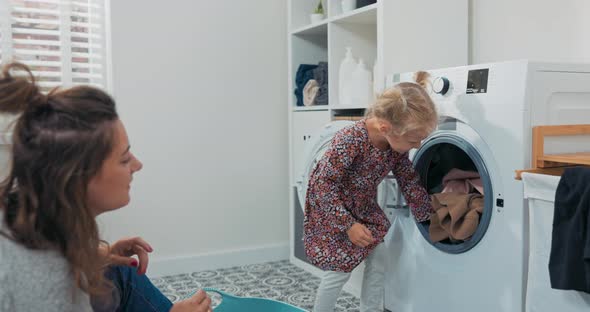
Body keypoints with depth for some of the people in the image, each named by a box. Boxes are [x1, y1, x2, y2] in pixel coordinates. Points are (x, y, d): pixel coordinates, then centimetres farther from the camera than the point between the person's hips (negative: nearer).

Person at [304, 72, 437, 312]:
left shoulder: (397, 145, -15)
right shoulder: (349, 140, -37)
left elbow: (410, 182, 2)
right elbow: (325, 186, -30)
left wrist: (429, 215, 6)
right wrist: (348, 224, -27)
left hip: (364, 208, 7)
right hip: (330, 209, -6)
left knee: (379, 259, 6)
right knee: (341, 268, -5)